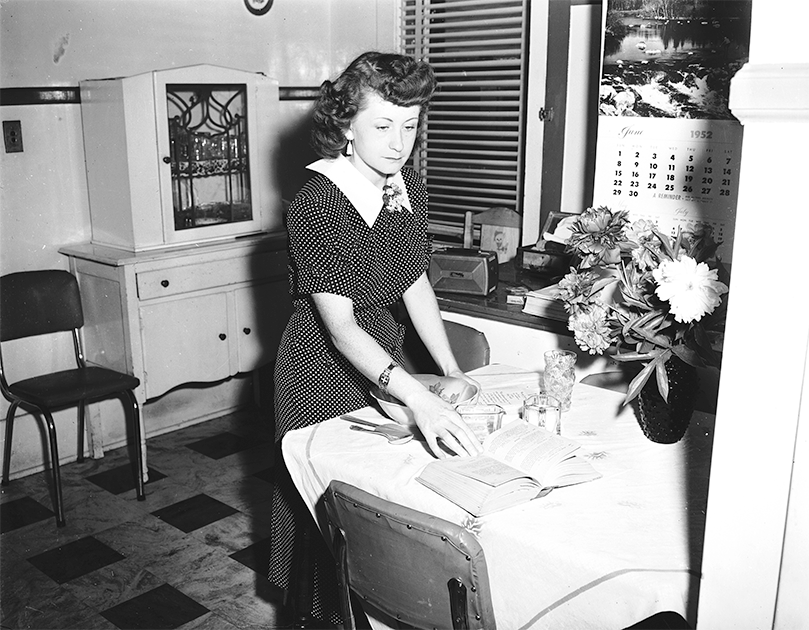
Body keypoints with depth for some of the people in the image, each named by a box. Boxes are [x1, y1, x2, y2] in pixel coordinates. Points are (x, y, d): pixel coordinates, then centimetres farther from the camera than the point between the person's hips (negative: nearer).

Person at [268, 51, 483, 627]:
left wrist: (452, 371, -4)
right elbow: (340, 326, -30)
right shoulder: (315, 206, -24)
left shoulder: (410, 188, -3)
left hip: (387, 360, 6)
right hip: (324, 369, -6)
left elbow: (416, 285, 4)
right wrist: (418, 397, -42)